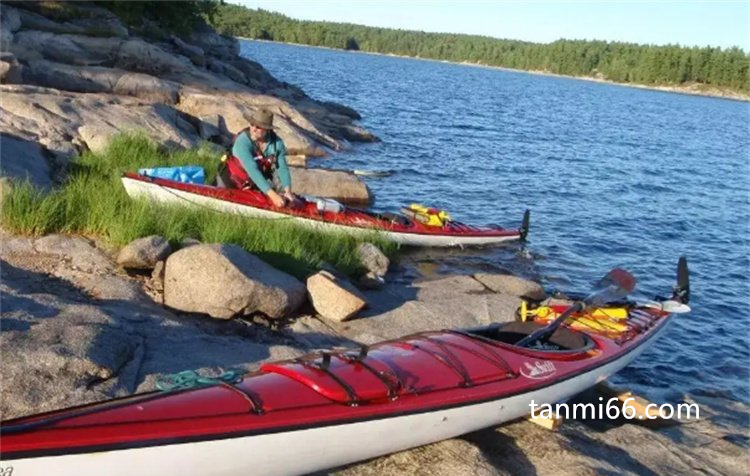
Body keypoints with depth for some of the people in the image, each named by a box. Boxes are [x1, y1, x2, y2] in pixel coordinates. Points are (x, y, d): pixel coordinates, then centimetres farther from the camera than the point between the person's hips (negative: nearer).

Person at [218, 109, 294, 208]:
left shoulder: (277, 143, -20)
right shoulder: (242, 141, -34)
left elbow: (282, 168, -21)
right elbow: (252, 171, -42)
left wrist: (287, 191, -40)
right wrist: (272, 194, -51)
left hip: (255, 185, 4)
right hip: (231, 182, -3)